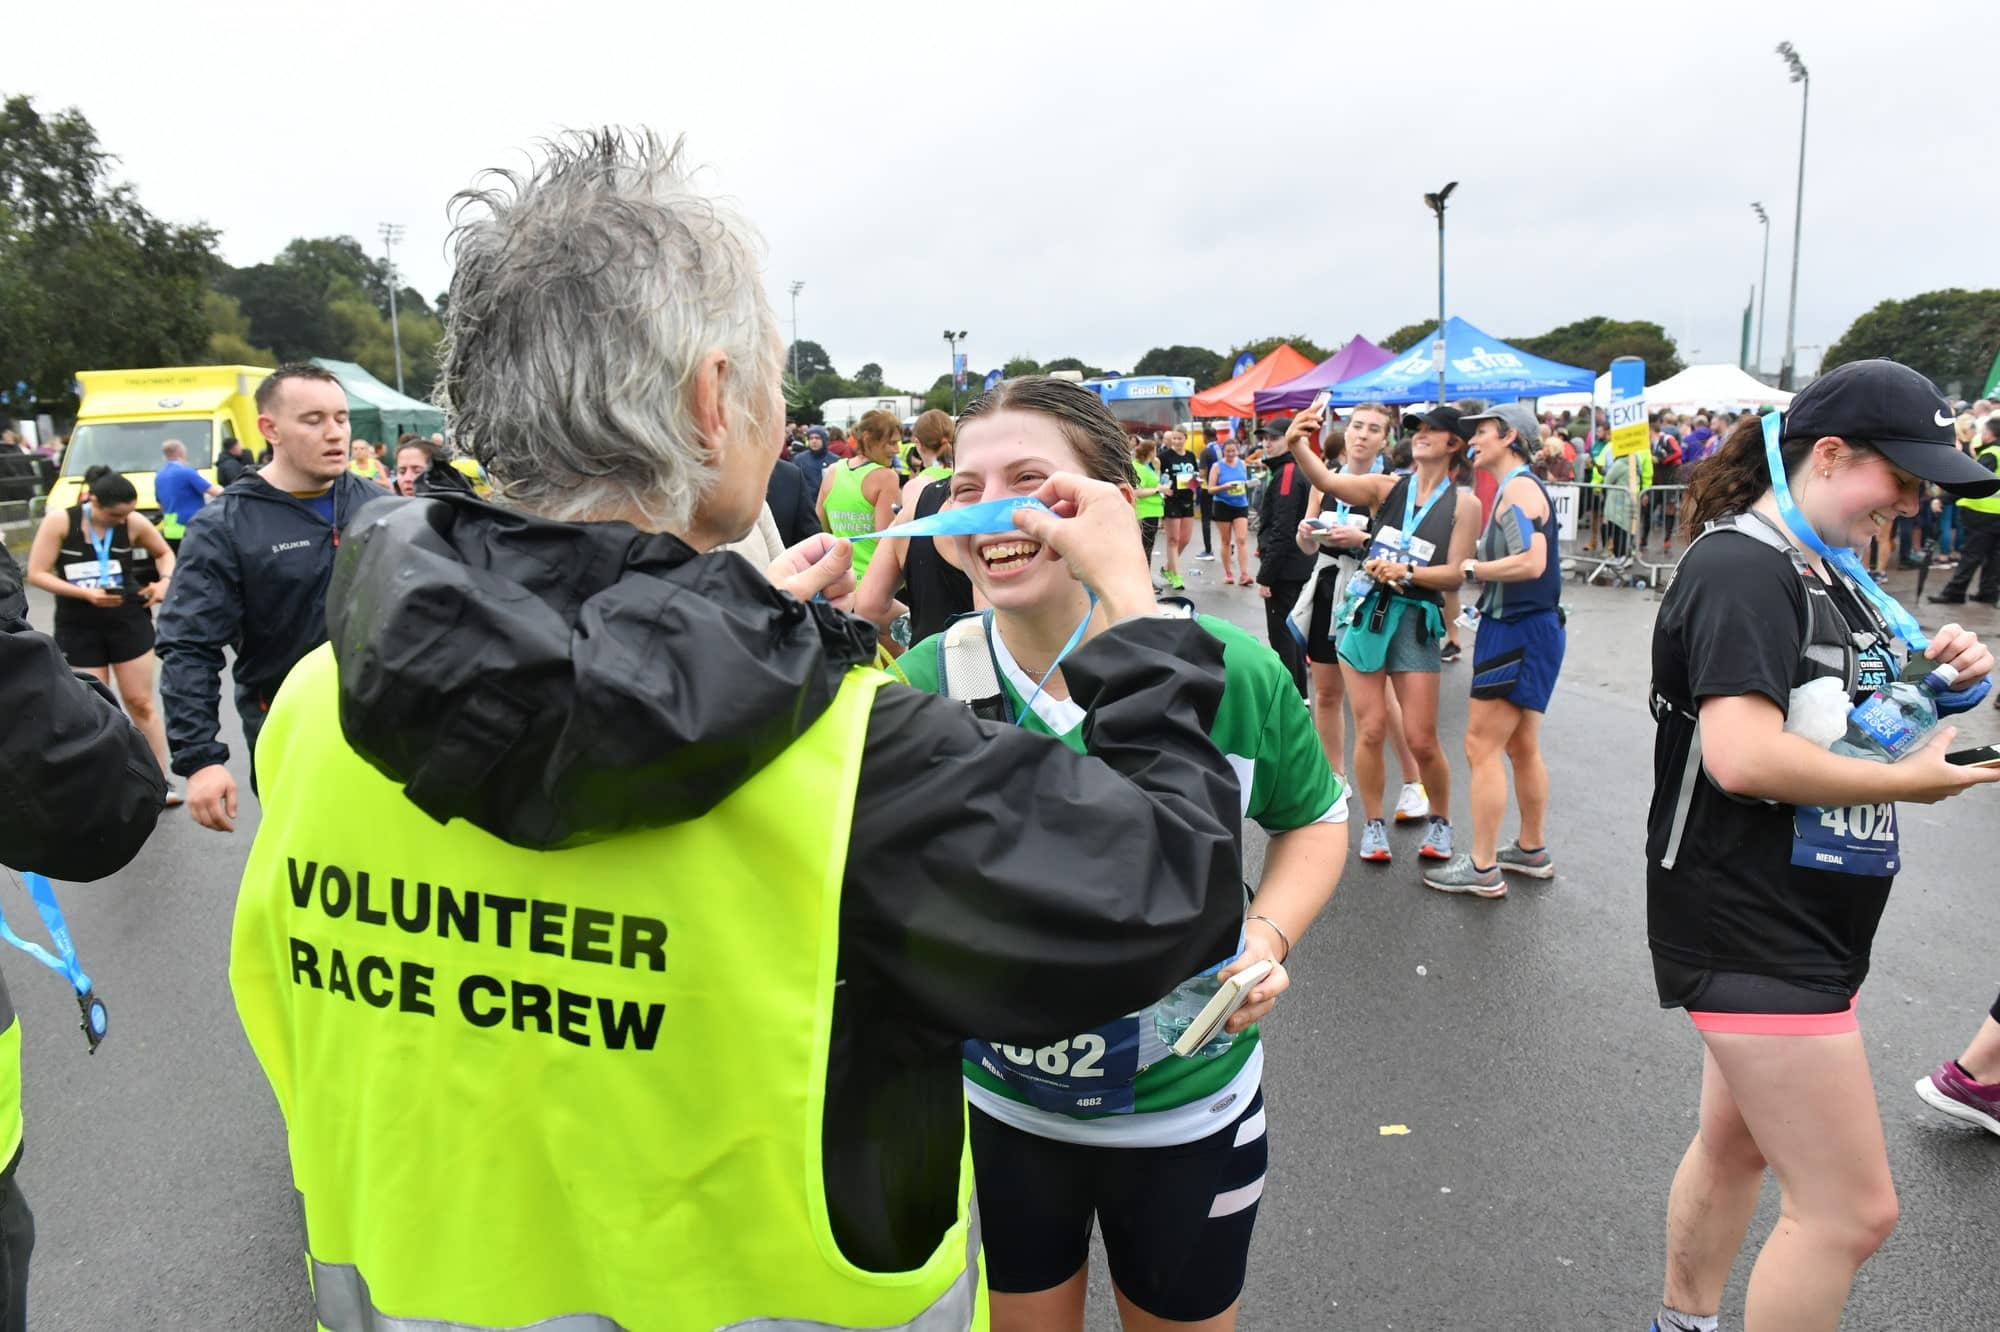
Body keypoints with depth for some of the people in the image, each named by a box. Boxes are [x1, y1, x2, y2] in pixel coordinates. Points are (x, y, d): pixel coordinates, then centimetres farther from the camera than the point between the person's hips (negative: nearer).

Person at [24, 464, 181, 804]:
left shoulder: (134, 522, -8)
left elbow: (164, 552, 11)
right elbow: (36, 574, -10)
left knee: (141, 704, 6)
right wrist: (86, 593, -22)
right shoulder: (59, 521, -12)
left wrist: (165, 581, -9)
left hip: (129, 620, 0)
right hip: (78, 628, 0)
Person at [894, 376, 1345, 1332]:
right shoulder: (926, 681, -16)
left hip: (1187, 1112, 0)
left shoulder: (1231, 671, -20)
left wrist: (1268, 936, -17)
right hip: (997, 1105, 1)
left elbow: (1315, 819, -1)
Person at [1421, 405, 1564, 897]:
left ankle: (1482, 869, 1)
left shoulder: (1518, 488, -16)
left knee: (1481, 746, -6)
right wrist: (1476, 565, 5)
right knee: (1521, 746, 19)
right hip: (1522, 629, 11)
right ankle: (1532, 850, 31)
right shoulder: (1516, 488, 16)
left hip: (1519, 632, -11)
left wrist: (1472, 568, -16)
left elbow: (1531, 563, -28)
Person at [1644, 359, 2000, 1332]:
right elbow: (1744, 756, -31)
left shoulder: (1825, 568, 12)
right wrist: (1910, 782, -18)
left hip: (1798, 922, 10)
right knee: (1849, 1210, -3)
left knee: (1739, 1144, 23)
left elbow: (1844, 704, 22)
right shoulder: (1741, 570, -20)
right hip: (1750, 928, -10)